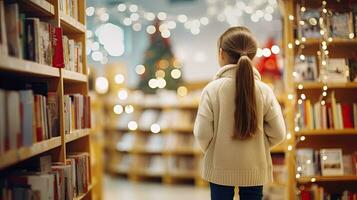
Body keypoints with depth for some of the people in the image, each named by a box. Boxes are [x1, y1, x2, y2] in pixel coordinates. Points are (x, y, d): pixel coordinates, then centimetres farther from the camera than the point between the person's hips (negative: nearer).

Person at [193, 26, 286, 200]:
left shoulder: (212, 89, -13)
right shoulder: (264, 91, -8)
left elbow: (202, 133, -14)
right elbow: (278, 133, -7)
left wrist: (210, 150, 7)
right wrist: (258, 147, 10)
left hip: (220, 168, -1)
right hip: (254, 169, 1)